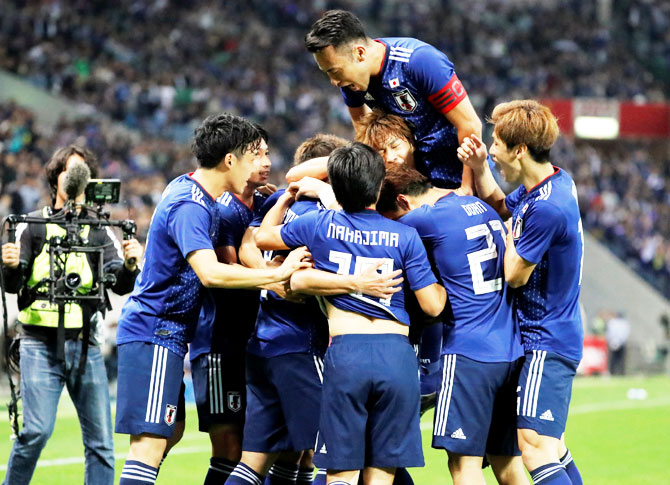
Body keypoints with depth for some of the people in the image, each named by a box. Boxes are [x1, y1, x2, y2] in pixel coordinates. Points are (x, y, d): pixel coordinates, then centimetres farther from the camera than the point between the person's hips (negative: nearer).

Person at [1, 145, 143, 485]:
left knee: (100, 438, -1)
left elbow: (119, 285, 0)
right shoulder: (33, 225, 6)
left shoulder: (99, 231, 11)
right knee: (37, 430, -15)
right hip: (41, 344, -3)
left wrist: (129, 265, -22)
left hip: (85, 344, 3)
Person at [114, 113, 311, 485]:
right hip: (155, 332, -11)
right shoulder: (188, 207, -20)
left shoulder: (189, 189, 11)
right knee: (151, 438, -16)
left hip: (165, 332, 11)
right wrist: (278, 273, -31)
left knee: (171, 430, 17)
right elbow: (210, 273, -35)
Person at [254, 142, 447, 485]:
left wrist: (286, 197, 41)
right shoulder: (405, 237, 5)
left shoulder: (320, 225, 7)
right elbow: (433, 305, 4)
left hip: (345, 351, 0)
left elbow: (263, 236, 24)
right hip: (397, 354, 1)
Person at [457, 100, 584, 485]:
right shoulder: (558, 181, 5)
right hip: (557, 336, 10)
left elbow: (514, 275, -15)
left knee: (534, 447, -17)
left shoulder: (546, 209, -25)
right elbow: (499, 207, 24)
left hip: (546, 343, -10)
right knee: (551, 446, 17)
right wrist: (480, 168, 8)